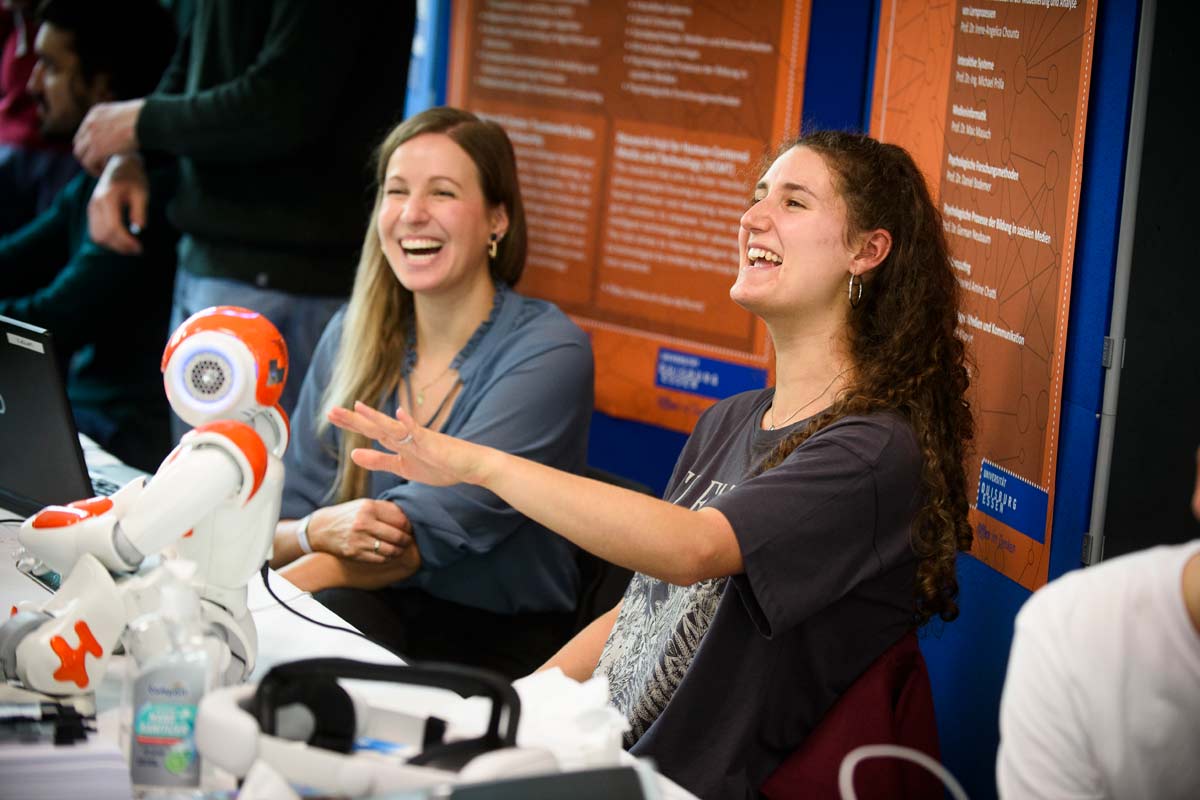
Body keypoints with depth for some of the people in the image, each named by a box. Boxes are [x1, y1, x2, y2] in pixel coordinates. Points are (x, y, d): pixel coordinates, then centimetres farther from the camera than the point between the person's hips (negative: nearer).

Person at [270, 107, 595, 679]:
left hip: (498, 645, -2)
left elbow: (434, 529, -19)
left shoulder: (546, 350, -10)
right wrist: (319, 533, -20)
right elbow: (277, 530, 5)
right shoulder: (351, 337, 6)